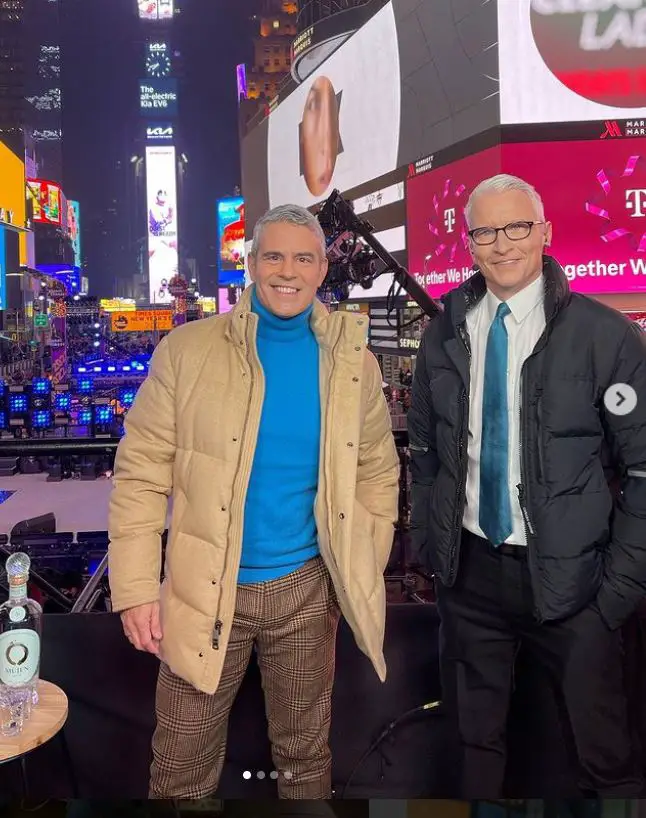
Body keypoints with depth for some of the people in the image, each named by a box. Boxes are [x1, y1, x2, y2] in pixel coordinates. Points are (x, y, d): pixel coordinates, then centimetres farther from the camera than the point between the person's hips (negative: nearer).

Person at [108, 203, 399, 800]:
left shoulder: (353, 362, -1)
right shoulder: (189, 349, -7)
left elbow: (378, 472, 6)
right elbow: (142, 470, -7)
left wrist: (363, 577, 2)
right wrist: (135, 587, -11)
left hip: (308, 589, 2)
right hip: (205, 591, -1)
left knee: (305, 754, 21)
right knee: (183, 769, 14)